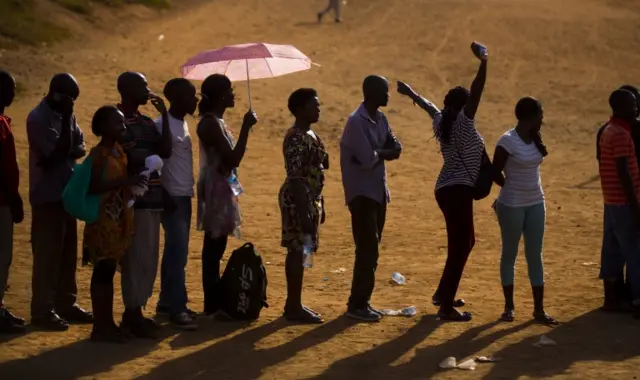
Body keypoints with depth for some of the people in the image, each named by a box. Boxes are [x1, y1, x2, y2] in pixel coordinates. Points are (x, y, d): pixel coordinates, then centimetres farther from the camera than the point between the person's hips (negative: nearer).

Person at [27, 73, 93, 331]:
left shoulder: (65, 115, 12)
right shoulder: (38, 118, -15)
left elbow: (80, 147, 7)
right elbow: (60, 150, -21)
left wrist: (63, 154, -12)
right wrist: (66, 118, -18)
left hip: (67, 193, 8)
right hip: (47, 196, -8)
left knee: (68, 252, 13)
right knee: (47, 254, -7)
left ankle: (66, 304, 21)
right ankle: (42, 310, -5)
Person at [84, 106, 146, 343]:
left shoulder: (120, 151, 13)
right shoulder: (98, 154, -13)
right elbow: (92, 187, -22)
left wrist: (134, 184, 8)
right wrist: (125, 182, -28)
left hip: (119, 220, 8)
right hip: (103, 220, -8)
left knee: (109, 270, 11)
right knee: (103, 270, -6)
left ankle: (108, 323, 15)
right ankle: (99, 326, -4)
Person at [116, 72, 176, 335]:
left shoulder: (146, 122, 16)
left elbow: (165, 152, 5)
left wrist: (164, 116, 3)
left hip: (152, 197, 9)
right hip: (134, 199, -9)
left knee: (149, 257, 12)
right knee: (136, 257, -8)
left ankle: (134, 312, 19)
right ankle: (134, 315, -5)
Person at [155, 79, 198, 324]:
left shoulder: (182, 123, 14)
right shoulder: (163, 125, -14)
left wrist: (189, 190, 17)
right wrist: (162, 193, -20)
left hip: (184, 195, 9)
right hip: (172, 196, -9)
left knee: (175, 250, 12)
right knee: (178, 252, -11)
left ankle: (167, 301, 19)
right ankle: (177, 307, -11)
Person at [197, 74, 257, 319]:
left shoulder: (215, 122, 14)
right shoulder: (211, 123, -17)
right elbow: (233, 159, -23)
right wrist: (246, 128, -20)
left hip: (221, 188, 10)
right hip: (216, 188, -10)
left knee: (215, 247, 12)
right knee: (214, 246, -7)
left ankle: (214, 303, 16)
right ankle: (212, 306, -4)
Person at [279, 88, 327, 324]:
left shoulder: (310, 135, 13)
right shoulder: (296, 139, -18)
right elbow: (296, 179, -22)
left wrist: (319, 206, 20)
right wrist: (304, 213, -24)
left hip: (309, 200, 10)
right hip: (298, 201, -10)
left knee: (297, 252, 13)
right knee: (298, 252, -6)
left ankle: (293, 304, 19)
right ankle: (295, 307, -3)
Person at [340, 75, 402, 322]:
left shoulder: (380, 119, 11)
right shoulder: (356, 122, -17)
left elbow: (396, 150, 5)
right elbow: (368, 158, -24)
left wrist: (376, 153, -13)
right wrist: (384, 152, -5)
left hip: (378, 191, 9)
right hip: (362, 193, -9)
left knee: (372, 249, 11)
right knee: (367, 249, -9)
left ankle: (363, 301, 17)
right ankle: (357, 305, -4)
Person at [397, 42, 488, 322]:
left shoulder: (442, 121, 11)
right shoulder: (463, 121, -12)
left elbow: (431, 107, 32)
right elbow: (476, 93, -25)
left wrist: (412, 94, 51)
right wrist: (483, 63, -32)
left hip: (447, 189, 10)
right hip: (458, 190, -10)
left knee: (465, 242, 24)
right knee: (459, 246, -8)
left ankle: (443, 293, 32)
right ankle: (446, 307, -10)